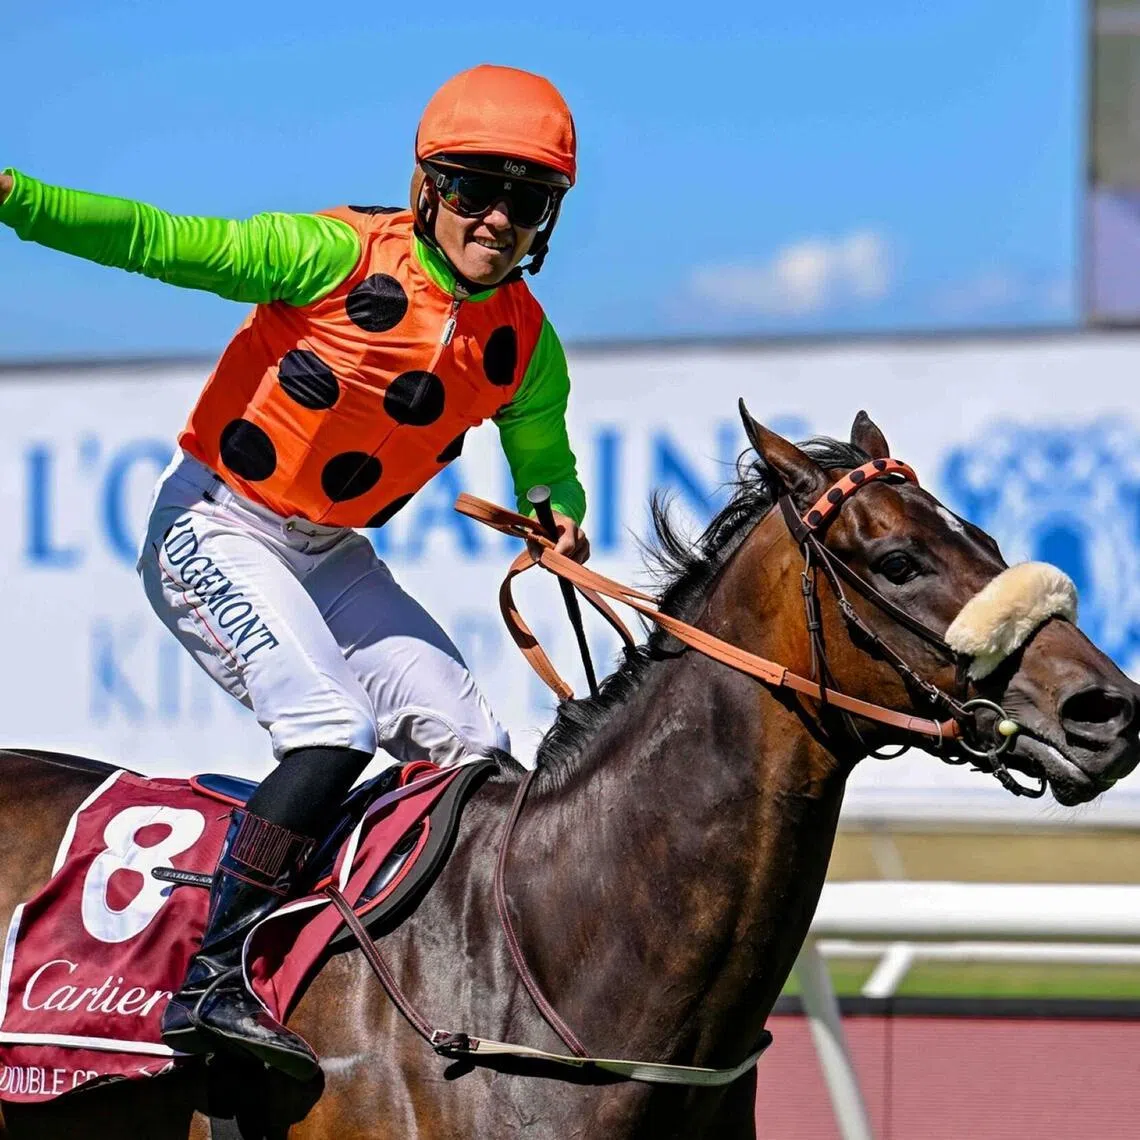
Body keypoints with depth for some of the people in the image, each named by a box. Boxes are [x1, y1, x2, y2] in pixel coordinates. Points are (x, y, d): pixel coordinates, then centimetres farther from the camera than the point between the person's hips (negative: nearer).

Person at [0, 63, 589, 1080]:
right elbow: (162, 244, -21)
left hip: (332, 555, 7)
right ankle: (212, 984, -26)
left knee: (473, 752, -2)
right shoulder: (342, 256, -19)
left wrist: (560, 516, -8)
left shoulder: (526, 346, -1)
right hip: (214, 527, -7)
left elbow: (541, 459, 16)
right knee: (334, 731, -26)